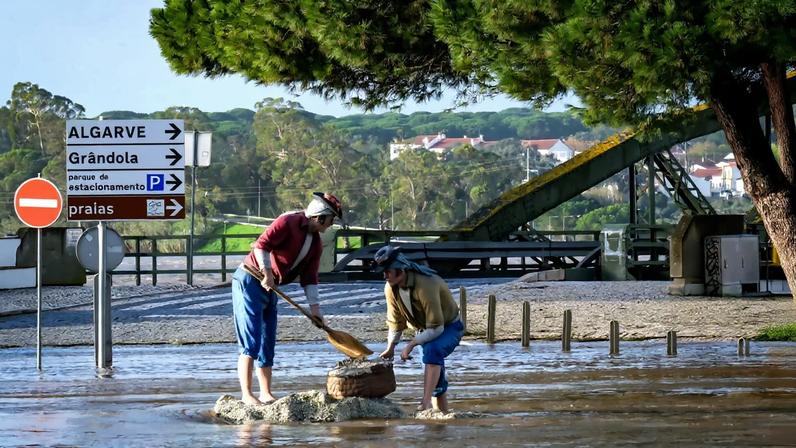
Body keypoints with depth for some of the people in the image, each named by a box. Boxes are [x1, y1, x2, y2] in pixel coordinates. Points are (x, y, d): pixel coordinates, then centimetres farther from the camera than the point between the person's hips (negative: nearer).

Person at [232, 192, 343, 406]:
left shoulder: (315, 243, 11)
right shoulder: (288, 223, -15)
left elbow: (309, 277, 10)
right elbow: (261, 245, -24)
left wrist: (314, 307, 1)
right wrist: (266, 273, -26)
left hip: (270, 288, 9)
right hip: (249, 281, -9)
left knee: (267, 344, 10)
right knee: (250, 342, -11)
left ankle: (266, 394, 16)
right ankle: (246, 395, -12)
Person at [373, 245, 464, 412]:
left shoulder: (425, 285, -36)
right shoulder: (390, 288, -12)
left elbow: (436, 328, -33)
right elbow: (395, 322, 3)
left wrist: (411, 345, -34)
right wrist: (390, 348, -7)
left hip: (448, 328, -8)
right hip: (424, 330, 8)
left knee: (432, 350, -35)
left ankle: (426, 402, -42)